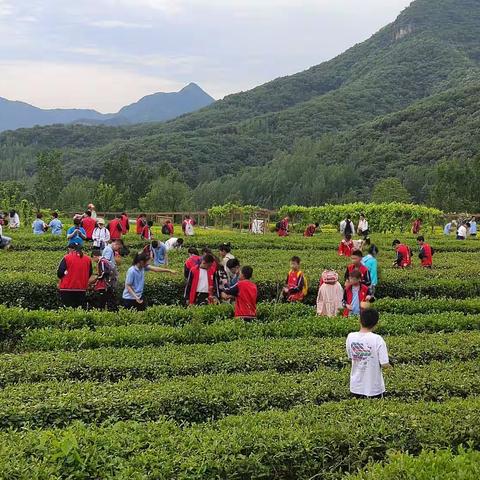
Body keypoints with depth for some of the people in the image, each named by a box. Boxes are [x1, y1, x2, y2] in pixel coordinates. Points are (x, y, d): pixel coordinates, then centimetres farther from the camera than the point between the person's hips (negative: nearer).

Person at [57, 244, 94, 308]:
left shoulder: (67, 258, -8)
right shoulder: (87, 259, 4)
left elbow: (59, 273, -9)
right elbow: (90, 273, 14)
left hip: (67, 289, -3)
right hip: (82, 290, 4)